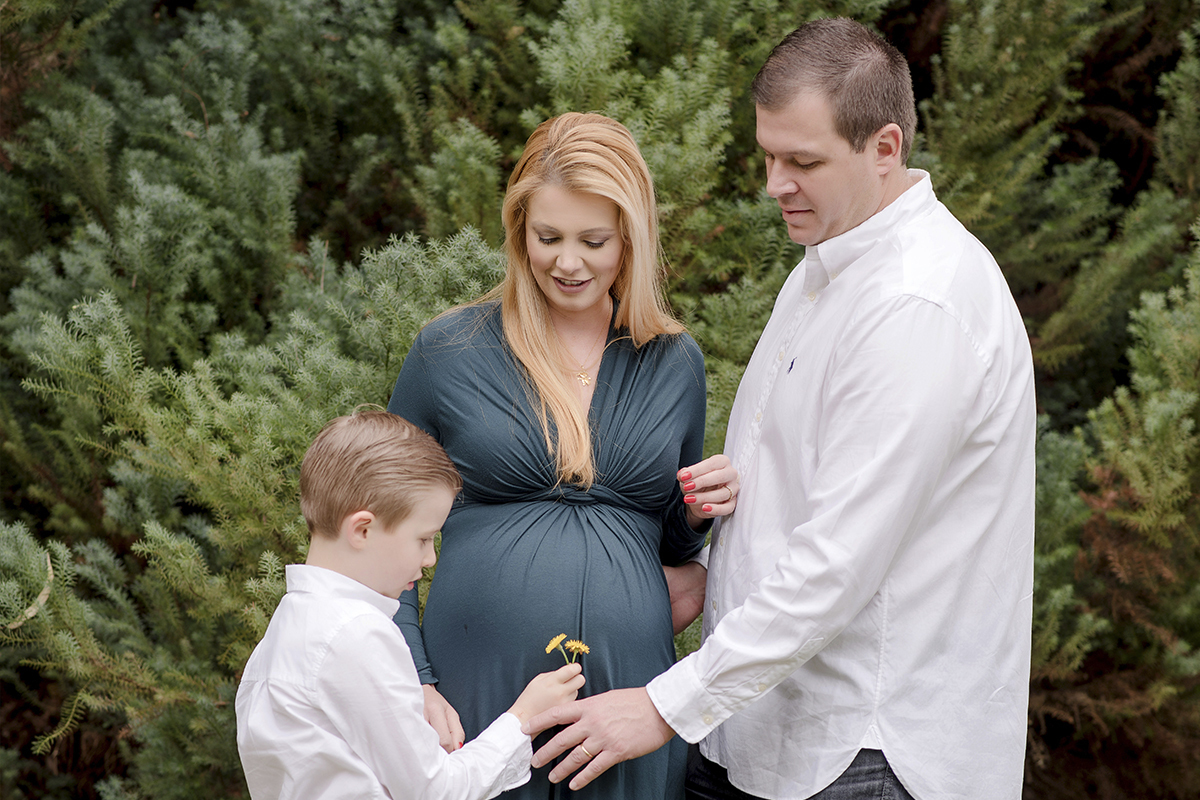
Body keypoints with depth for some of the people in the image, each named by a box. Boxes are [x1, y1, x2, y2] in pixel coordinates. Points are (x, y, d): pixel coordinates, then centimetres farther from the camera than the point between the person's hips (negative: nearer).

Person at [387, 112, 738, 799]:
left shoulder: (675, 362, 8)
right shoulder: (450, 351, 1)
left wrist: (701, 510, -2)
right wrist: (413, 683, -5)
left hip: (628, 689, 2)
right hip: (475, 692, -2)